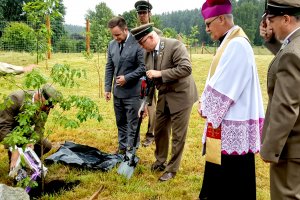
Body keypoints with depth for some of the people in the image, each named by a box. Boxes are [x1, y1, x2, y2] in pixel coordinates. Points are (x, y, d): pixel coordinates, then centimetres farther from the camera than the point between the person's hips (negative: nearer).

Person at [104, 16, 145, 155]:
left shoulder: (137, 44, -15)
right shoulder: (112, 44, 5)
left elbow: (143, 67, -13)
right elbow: (109, 68, 11)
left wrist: (127, 77, -17)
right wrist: (108, 88, 7)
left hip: (132, 92, -6)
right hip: (117, 91, 6)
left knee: (132, 124, 3)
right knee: (120, 122, 17)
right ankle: (122, 148, 31)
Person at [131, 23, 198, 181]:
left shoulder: (175, 45, -19)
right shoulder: (148, 53, 1)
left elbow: (186, 68, -28)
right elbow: (149, 79, 7)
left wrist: (160, 73, -27)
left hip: (180, 96, -7)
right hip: (164, 97, 7)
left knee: (178, 135, 4)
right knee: (159, 131, 17)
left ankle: (172, 169, 19)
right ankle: (160, 162, 38)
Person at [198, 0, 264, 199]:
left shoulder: (236, 45, -20)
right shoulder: (231, 42, 11)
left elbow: (223, 87, -22)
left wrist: (206, 108, -8)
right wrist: (205, 101, 3)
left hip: (232, 125, -10)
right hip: (225, 120, 10)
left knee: (232, 177, 3)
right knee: (220, 171, 22)